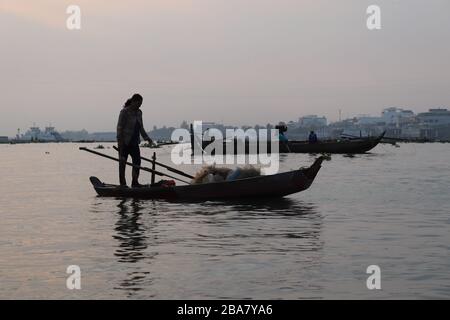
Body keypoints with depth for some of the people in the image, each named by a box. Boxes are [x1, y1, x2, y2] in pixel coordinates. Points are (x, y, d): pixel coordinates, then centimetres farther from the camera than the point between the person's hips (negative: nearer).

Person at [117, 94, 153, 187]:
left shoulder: (139, 112, 11)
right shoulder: (125, 112, -11)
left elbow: (141, 128, 18)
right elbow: (120, 127, -14)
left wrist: (147, 138, 8)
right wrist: (120, 141, -18)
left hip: (134, 142, 7)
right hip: (125, 142, -7)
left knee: (137, 161, 4)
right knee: (123, 163, 1)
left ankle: (135, 183, 12)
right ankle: (122, 184, 7)